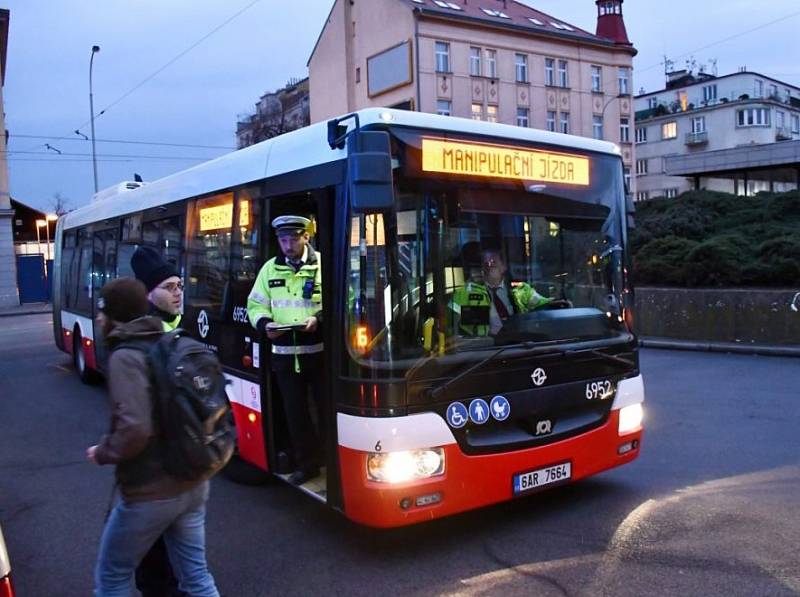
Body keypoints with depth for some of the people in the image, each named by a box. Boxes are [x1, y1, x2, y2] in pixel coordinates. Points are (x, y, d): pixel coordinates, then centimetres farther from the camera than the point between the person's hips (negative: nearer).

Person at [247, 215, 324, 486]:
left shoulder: (323, 264, -7)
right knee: (295, 411, 12)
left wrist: (319, 319, -22)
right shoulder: (270, 269, 8)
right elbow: (255, 305, 13)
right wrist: (264, 323, -7)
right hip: (284, 354, 4)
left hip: (319, 352, -4)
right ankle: (307, 463, 26)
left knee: (327, 408, 5)